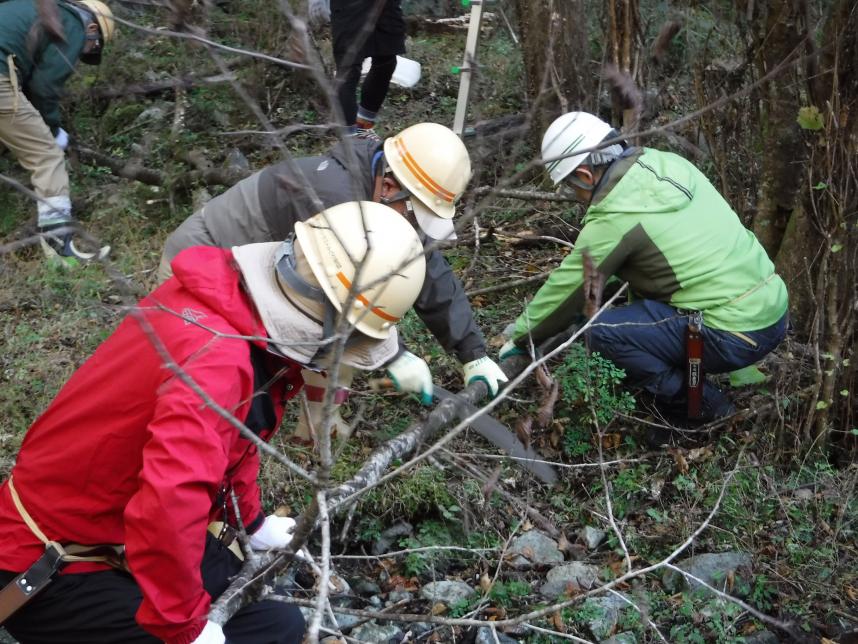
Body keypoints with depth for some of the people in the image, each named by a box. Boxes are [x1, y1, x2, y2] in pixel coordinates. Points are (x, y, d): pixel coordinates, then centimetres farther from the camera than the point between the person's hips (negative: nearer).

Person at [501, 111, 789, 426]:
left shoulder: (614, 220, -15)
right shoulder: (669, 164, 6)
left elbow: (565, 292, -4)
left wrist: (519, 339, 11)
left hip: (738, 337, -8)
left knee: (604, 331, -8)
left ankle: (704, 410, 3)